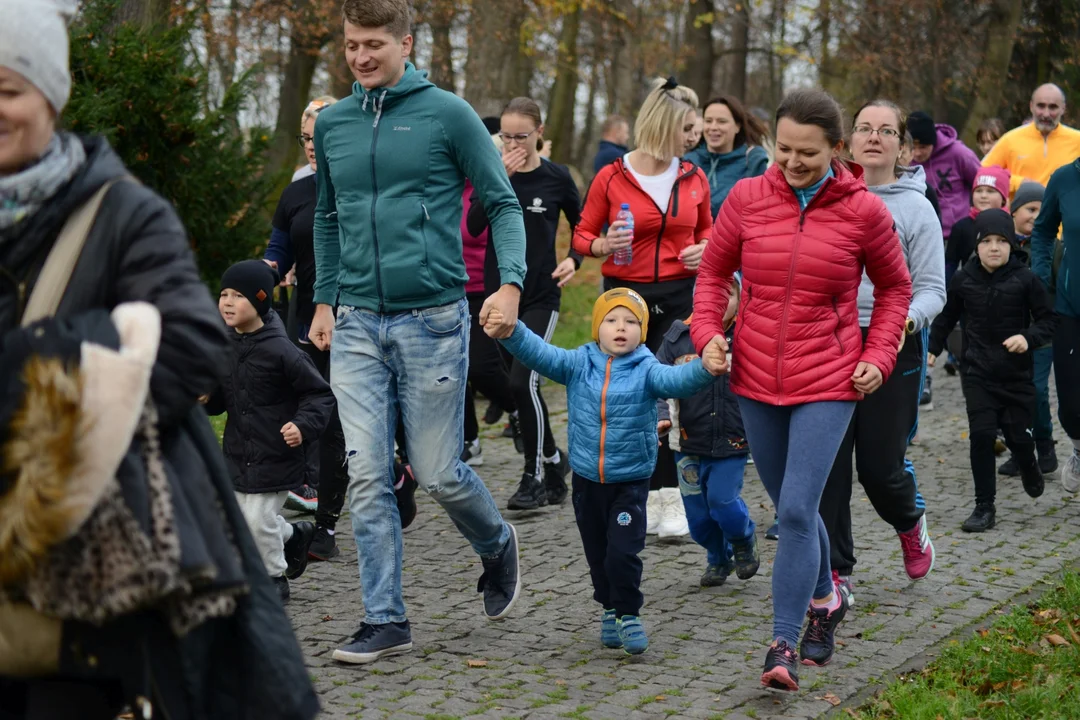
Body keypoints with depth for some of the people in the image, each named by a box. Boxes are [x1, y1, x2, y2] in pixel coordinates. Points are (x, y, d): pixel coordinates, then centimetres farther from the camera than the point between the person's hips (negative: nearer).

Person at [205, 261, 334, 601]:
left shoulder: (281, 351, -18)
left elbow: (320, 394, -11)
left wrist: (304, 426, -25)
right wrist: (205, 398, -7)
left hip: (275, 455, -7)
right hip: (238, 454, 7)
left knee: (258, 521, -5)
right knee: (239, 518, 15)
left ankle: (274, 578, 19)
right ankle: (294, 535, 41)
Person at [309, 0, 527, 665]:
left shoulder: (447, 114, -4)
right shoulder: (332, 125, 9)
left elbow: (503, 203, -2)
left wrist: (511, 283, -16)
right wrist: (325, 299, 15)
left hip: (433, 319, -4)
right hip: (357, 325, 4)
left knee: (438, 473, 2)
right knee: (368, 477, -1)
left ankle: (497, 547, 33)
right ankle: (386, 621, 7)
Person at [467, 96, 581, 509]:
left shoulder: (556, 178, -2)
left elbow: (582, 227, 9)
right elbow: (474, 226, -11)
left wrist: (574, 260, -9)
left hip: (541, 296, -4)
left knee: (522, 380, -15)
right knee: (497, 380, 8)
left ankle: (535, 477, -3)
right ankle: (554, 459, 27)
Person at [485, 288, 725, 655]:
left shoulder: (646, 370, -9)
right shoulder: (579, 364, -2)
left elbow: (676, 380, -26)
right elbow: (541, 354, -12)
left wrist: (704, 369, -48)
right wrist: (511, 333, -31)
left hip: (630, 481, -3)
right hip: (587, 479, 3)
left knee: (623, 552, -9)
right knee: (597, 552, 15)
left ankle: (629, 614, 10)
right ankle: (610, 608, 34)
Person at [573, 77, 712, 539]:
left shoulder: (693, 179, 6)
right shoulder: (611, 178, -3)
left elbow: (705, 227, 21)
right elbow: (582, 236, 3)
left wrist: (704, 249, -1)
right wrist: (605, 245, -18)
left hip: (680, 294, 1)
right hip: (626, 294, -1)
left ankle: (667, 501, -6)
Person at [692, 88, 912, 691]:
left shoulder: (863, 211, -7)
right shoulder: (747, 198, -3)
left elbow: (895, 287, 8)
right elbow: (714, 271, 11)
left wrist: (878, 357, -2)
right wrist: (708, 331, -4)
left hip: (828, 384, -3)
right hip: (757, 379, 3)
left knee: (797, 510, -14)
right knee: (792, 507, 17)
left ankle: (784, 645, -8)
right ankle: (826, 599, 41)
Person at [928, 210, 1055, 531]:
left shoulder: (1025, 279, -7)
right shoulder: (963, 279, -1)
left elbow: (1048, 320, -1)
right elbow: (947, 316, 15)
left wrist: (1028, 338, -19)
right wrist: (932, 348, 12)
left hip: (1017, 372, -1)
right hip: (977, 372, 1)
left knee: (1018, 434, 5)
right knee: (981, 434, -9)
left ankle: (1029, 467, 43)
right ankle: (984, 506, 0)